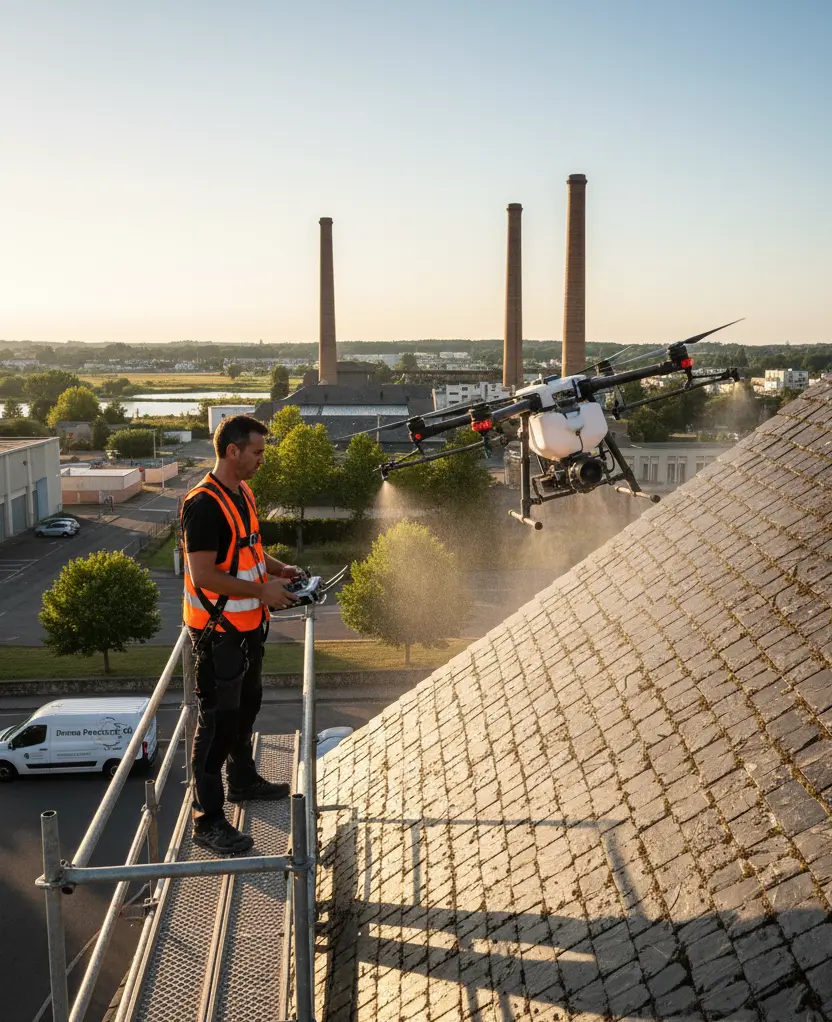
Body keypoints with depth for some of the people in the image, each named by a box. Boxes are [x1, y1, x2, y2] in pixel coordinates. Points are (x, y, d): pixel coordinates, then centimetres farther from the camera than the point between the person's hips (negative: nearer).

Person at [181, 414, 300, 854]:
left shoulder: (243, 494, 8)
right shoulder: (204, 504, -23)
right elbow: (203, 575, -26)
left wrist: (279, 569, 7)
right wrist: (262, 590, -21)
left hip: (248, 626, 10)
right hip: (218, 632, -10)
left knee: (246, 706, 24)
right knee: (217, 720, -3)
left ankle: (243, 779, 44)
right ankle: (207, 820, 6)